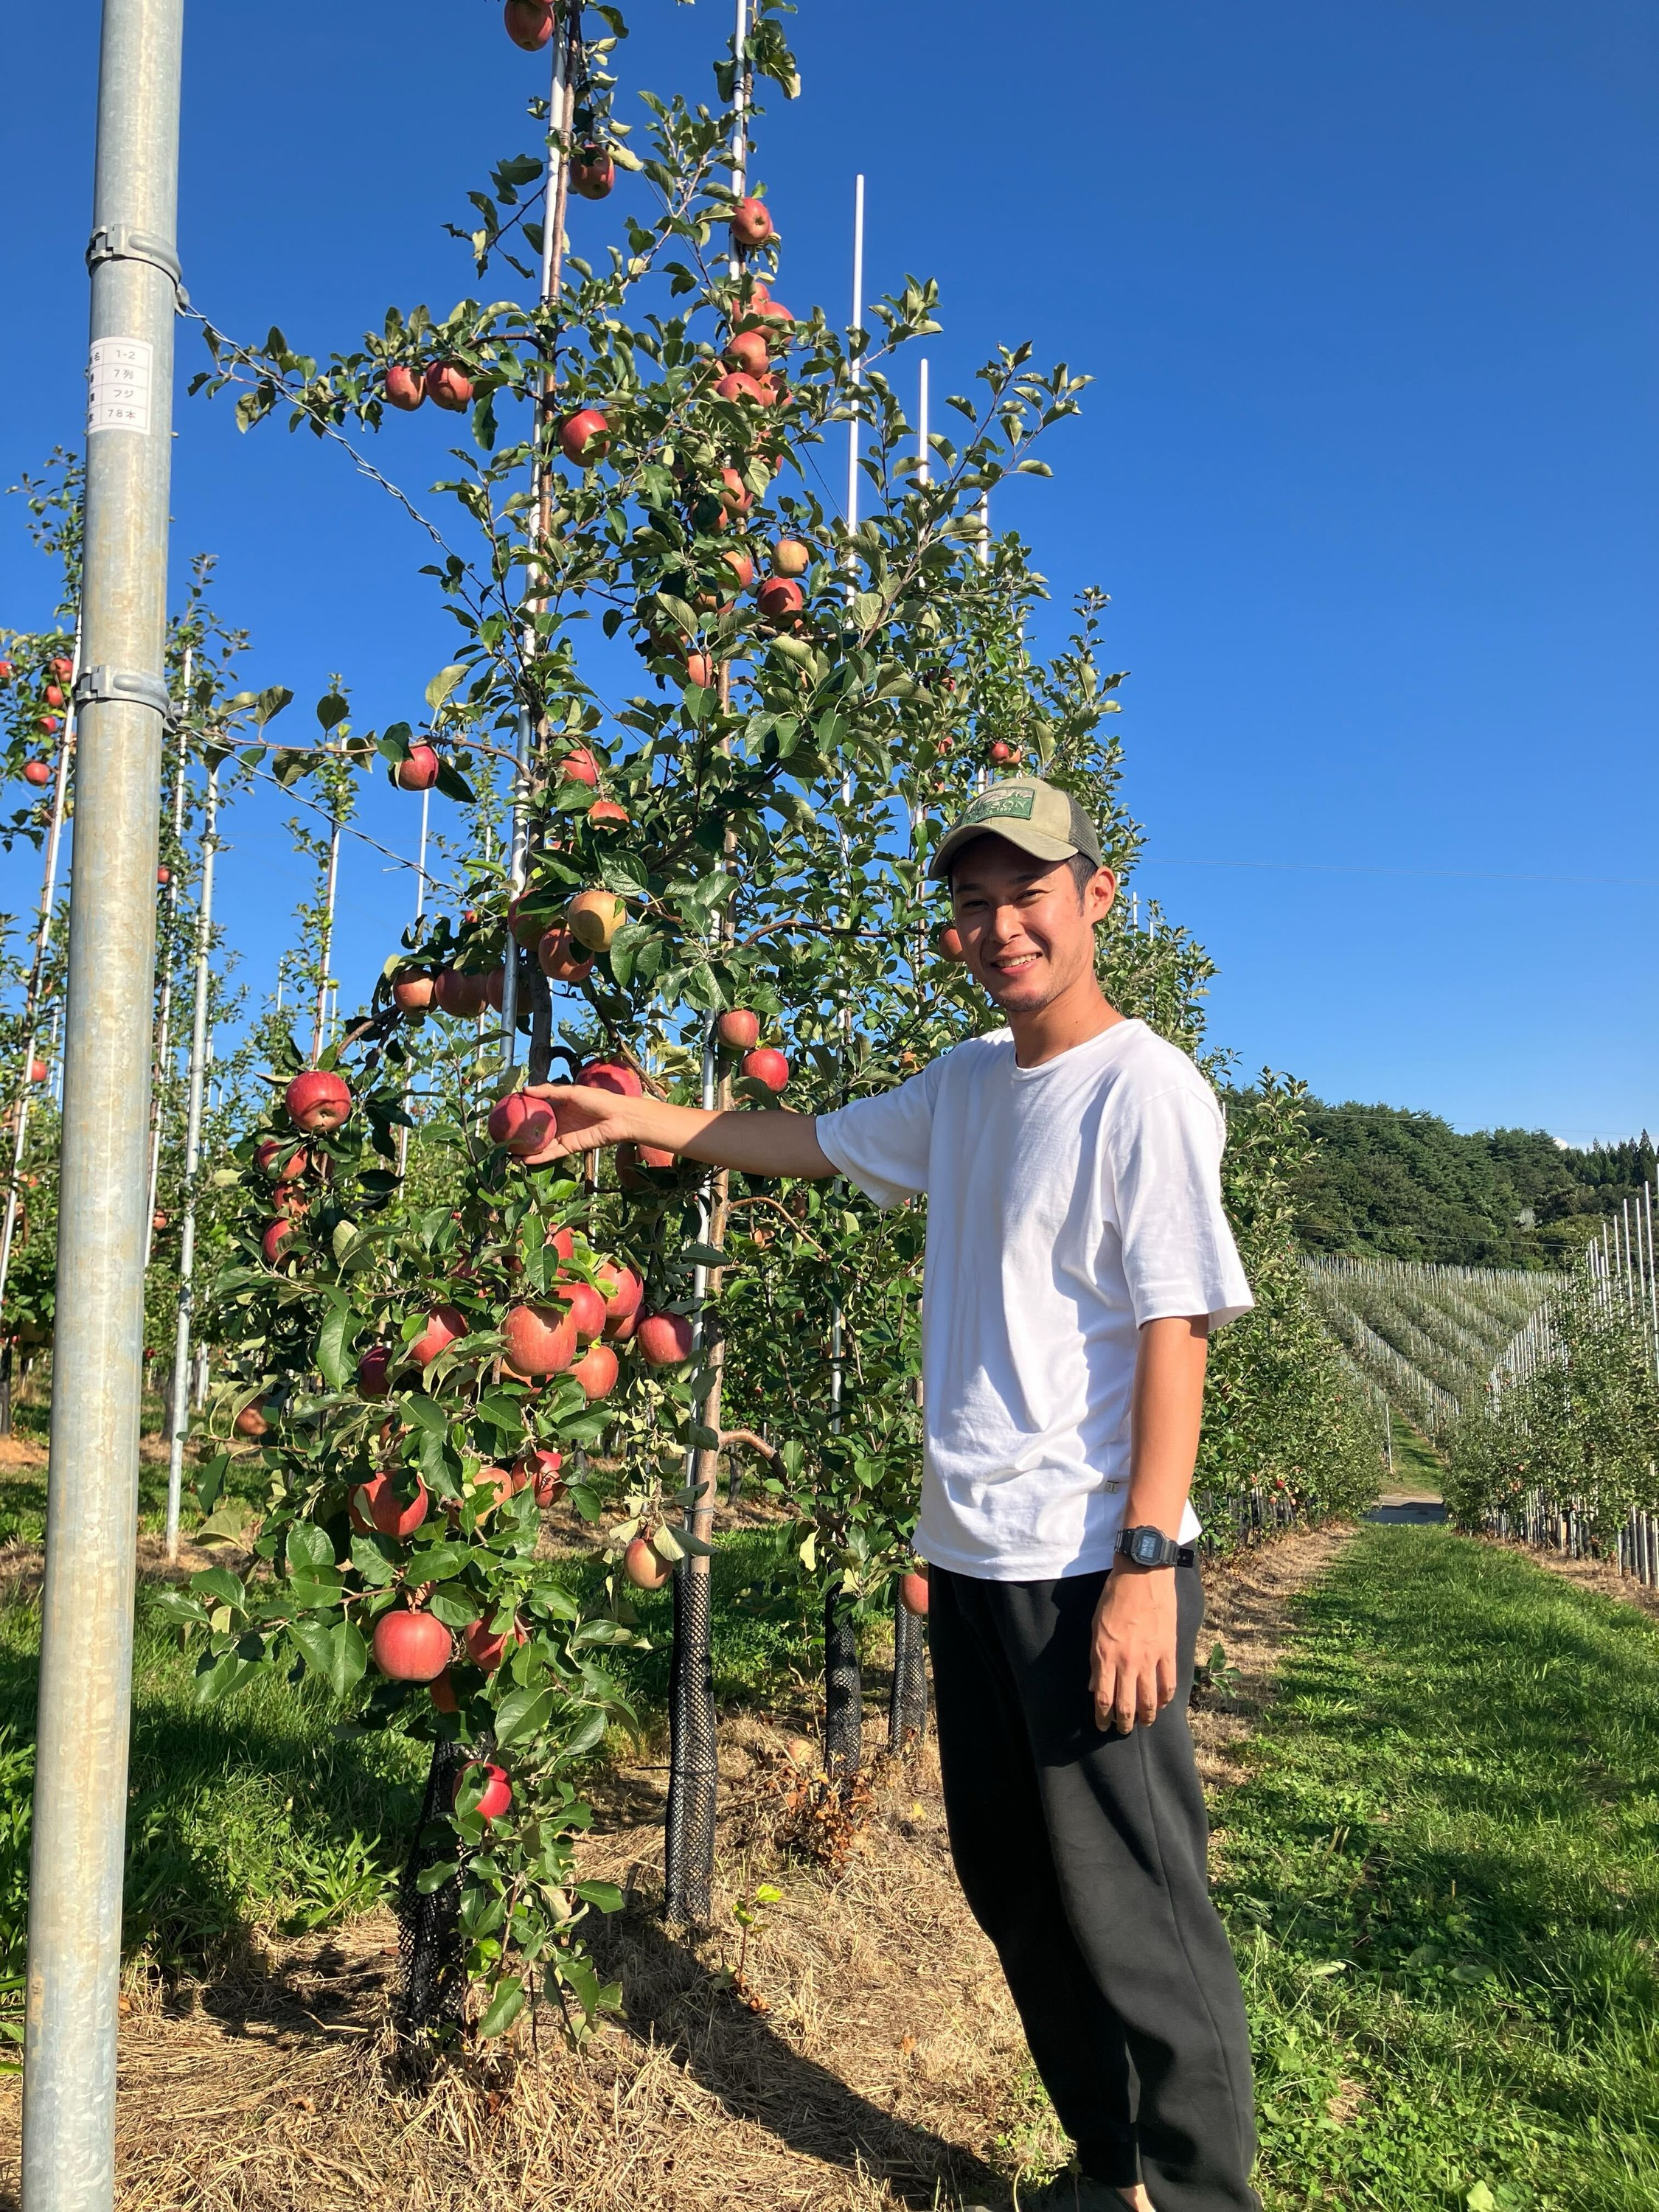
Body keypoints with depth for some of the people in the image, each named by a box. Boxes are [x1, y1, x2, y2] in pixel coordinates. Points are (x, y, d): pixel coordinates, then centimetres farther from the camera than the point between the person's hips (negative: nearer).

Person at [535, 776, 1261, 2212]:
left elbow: (1174, 1334, -16)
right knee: (1015, 1892, 18)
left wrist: (1146, 1562, -20)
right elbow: (812, 1144, 26)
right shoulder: (966, 1084, 12)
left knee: (1135, 1911, -1)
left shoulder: (1146, 1089, -11)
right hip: (971, 1556, 8)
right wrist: (640, 1119, 22)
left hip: (1093, 1566, -8)